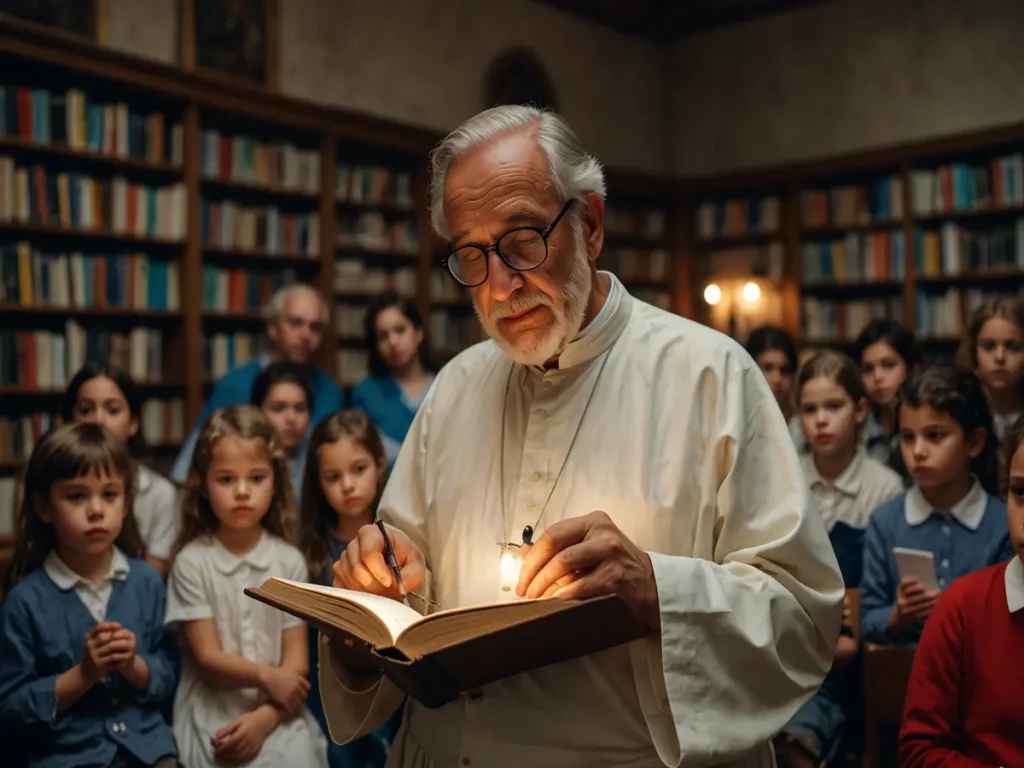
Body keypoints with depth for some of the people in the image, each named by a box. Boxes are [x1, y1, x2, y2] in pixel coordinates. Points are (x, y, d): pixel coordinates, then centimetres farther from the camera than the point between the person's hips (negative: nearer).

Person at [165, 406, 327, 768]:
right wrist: (265, 676, -16)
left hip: (277, 715, 2)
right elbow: (207, 657, -3)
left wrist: (263, 719, -12)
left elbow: (297, 661, 1)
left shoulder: (289, 561, 3)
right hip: (210, 717, -1)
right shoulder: (192, 561, -2)